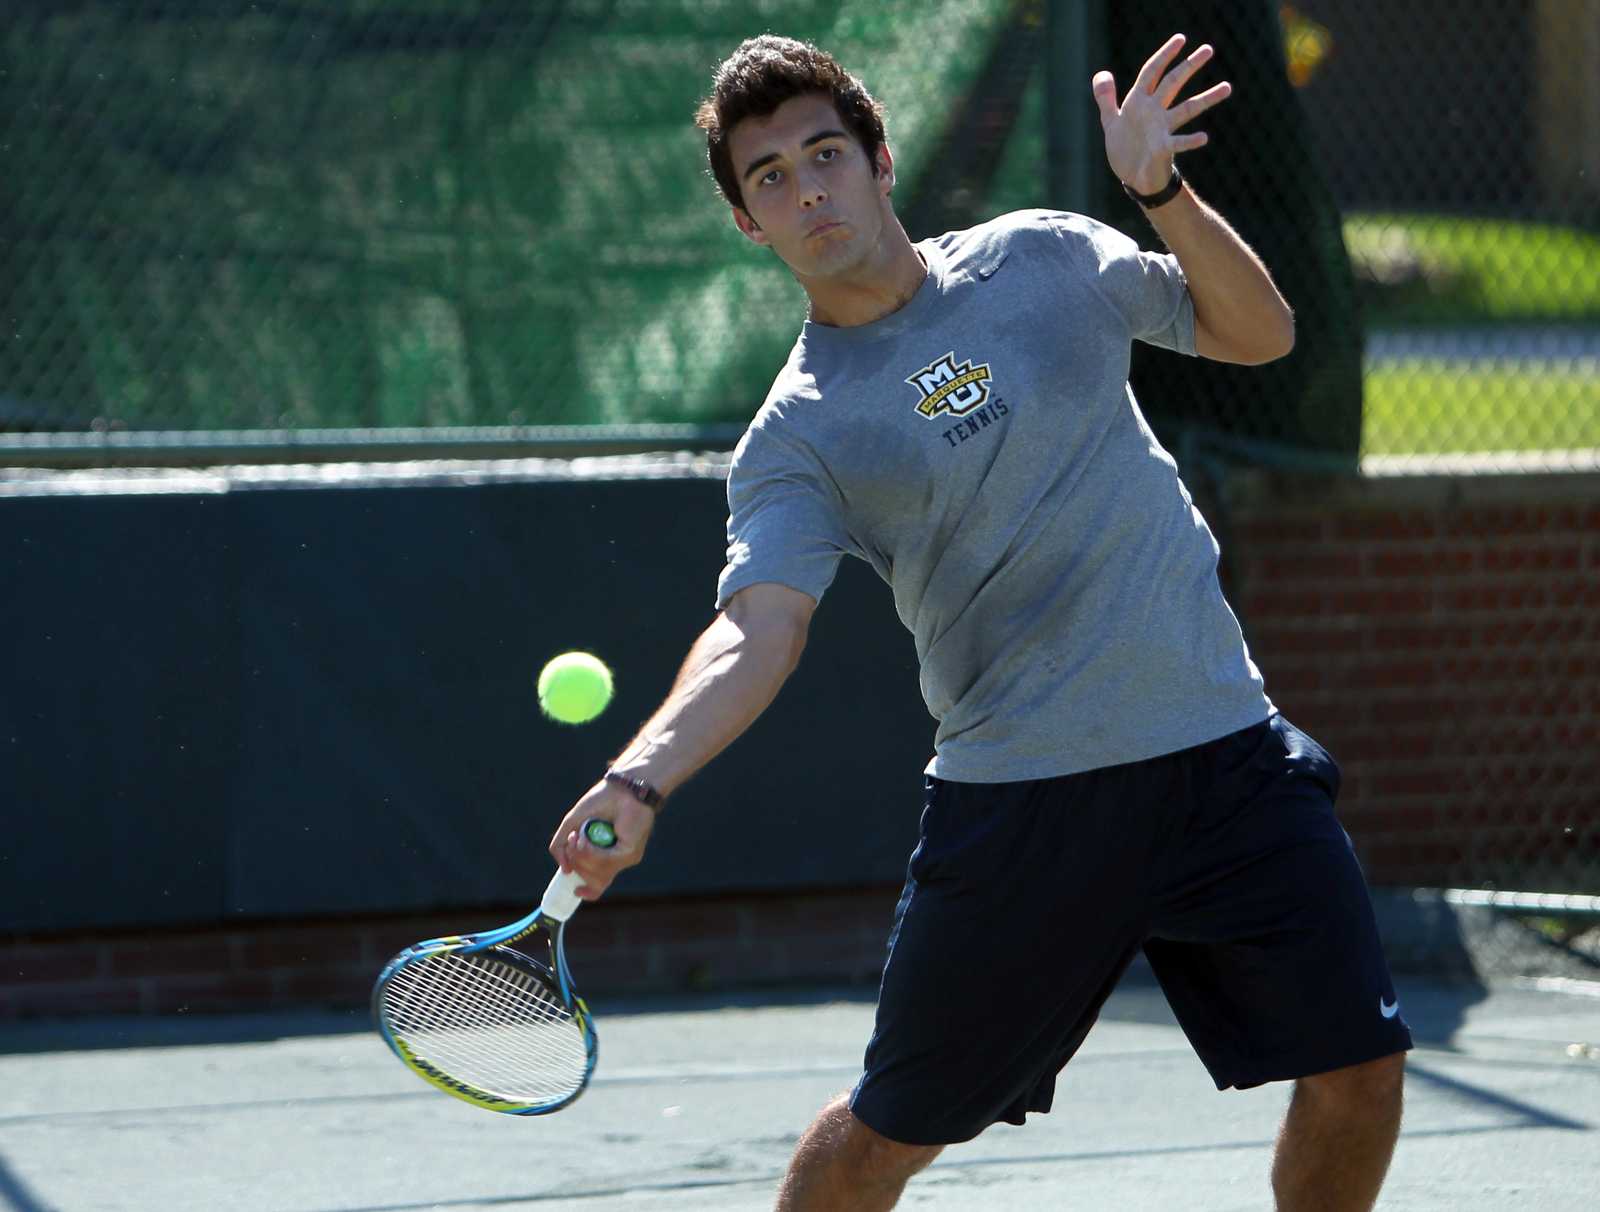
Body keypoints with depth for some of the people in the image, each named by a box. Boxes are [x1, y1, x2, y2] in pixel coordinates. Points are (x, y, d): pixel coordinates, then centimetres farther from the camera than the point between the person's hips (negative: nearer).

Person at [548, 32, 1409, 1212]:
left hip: (1223, 749, 2)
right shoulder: (797, 438, -3)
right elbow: (754, 632, -16)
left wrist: (1164, 193, -6)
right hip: (1018, 795, -2)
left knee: (1358, 1068, -3)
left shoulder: (1042, 260, 7)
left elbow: (1259, 332, 11)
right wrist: (637, 781, -34)